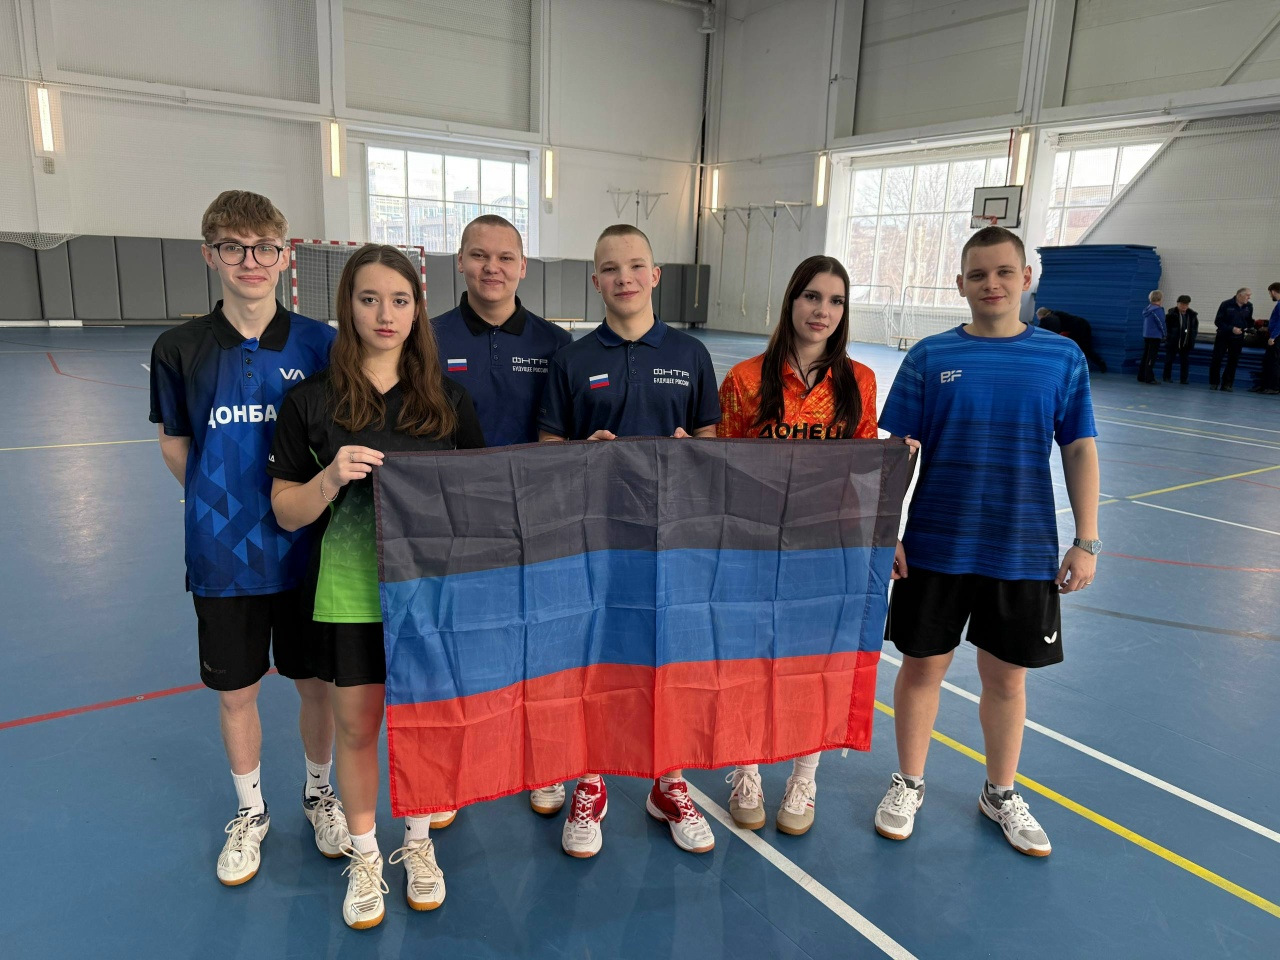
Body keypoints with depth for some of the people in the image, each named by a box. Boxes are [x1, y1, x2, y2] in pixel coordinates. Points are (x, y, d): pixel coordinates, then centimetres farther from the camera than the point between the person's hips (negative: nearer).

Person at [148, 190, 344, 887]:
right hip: (223, 560, 1)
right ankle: (249, 811, 38)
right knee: (236, 693, 14)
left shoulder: (319, 345, -5)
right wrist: (226, 509, 1)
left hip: (306, 551, 0)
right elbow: (175, 446, 7)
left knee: (317, 682, 13)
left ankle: (318, 792, 39)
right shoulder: (178, 350, -4)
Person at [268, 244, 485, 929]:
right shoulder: (311, 400, -3)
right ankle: (363, 858, 36)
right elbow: (287, 513, -1)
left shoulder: (448, 398, 2)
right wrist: (333, 477, -19)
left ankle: (418, 845, 39)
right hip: (350, 592, -1)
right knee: (356, 728, 12)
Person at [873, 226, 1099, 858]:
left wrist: (1086, 541, -1)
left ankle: (1001, 794, 36)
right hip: (935, 547, -1)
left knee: (1006, 676, 14)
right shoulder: (930, 357, -2)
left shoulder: (1062, 358, 1)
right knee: (923, 666, 10)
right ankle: (908, 784, 32)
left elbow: (1080, 451, 3)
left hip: (1024, 551, 1)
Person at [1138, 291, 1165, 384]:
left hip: (1146, 335, 8)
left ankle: (1141, 377, 15)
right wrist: (1163, 335, 2)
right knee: (1151, 357, -6)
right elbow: (1161, 323, -14)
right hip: (1155, 336, -8)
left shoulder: (1147, 309, 9)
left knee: (1145, 356, 12)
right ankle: (1149, 378, -5)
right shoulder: (1157, 310, -15)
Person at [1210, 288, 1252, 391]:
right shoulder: (1226, 304, -11)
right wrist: (1231, 329, -21)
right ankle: (1214, 383, 8)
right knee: (1216, 359, -3)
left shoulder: (1249, 306, 2)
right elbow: (1218, 321, -12)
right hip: (1223, 337, -3)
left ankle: (1227, 384, 9)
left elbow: (1249, 321, 15)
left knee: (1233, 362, 3)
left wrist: (1248, 327, -6)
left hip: (1238, 339, 3)